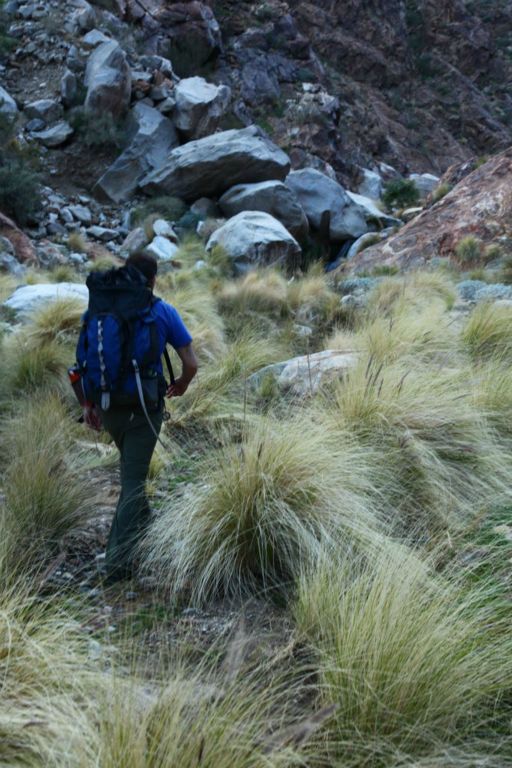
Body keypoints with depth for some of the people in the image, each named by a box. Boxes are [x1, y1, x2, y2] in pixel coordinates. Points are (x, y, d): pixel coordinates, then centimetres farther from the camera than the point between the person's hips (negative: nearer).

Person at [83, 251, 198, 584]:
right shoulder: (164, 312, -6)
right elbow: (191, 363, -6)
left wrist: (88, 403, 3)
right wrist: (181, 385, 14)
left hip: (108, 406, 4)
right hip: (145, 408, -3)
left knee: (131, 466, 29)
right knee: (134, 478, 1)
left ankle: (140, 518, 47)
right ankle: (117, 562, 0)